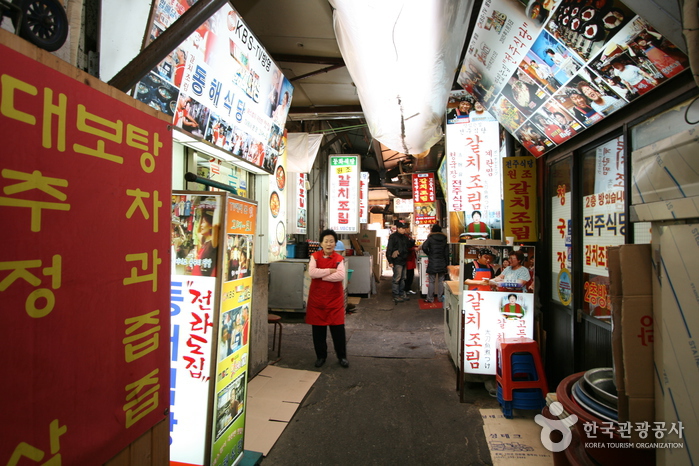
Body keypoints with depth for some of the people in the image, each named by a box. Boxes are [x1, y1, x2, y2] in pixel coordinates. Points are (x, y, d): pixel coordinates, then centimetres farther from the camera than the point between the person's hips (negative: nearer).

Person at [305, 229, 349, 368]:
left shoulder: (339, 259, -2)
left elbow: (341, 276, -18)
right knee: (318, 328, 10)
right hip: (317, 298, 1)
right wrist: (330, 270, -16)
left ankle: (342, 356, 21)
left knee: (338, 328, 3)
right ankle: (321, 355, 28)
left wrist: (321, 276, -17)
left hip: (335, 298, -1)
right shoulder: (314, 257, 0)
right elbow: (312, 272, -17)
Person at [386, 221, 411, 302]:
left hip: (404, 261, 8)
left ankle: (402, 294, 24)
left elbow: (408, 246, 26)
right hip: (397, 261, -8)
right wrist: (390, 261, -17)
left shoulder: (404, 237, 14)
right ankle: (396, 296, 2)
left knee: (403, 278, 14)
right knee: (397, 279, -6)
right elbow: (389, 249, -13)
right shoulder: (393, 237, -10)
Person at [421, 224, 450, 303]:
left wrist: (428, 254, 0)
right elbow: (446, 253, 7)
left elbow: (424, 247, -19)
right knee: (441, 281, 9)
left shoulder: (430, 238, -4)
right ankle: (441, 298, 14)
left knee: (431, 281, 2)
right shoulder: (444, 239, 7)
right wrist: (447, 263, 11)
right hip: (442, 263, 3)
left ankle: (430, 298, 7)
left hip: (432, 263, -3)